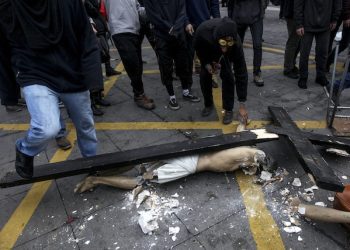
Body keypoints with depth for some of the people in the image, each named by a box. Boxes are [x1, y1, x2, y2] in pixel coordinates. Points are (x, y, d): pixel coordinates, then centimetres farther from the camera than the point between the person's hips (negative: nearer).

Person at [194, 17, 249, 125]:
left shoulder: (236, 43, -43)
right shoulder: (203, 31, -43)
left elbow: (241, 74, -39)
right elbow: (197, 47, -16)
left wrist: (242, 105, -38)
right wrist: (206, 63, -21)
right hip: (207, 48, 1)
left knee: (227, 75, -16)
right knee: (205, 75, -4)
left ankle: (228, 109, 0)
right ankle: (208, 104, 19)